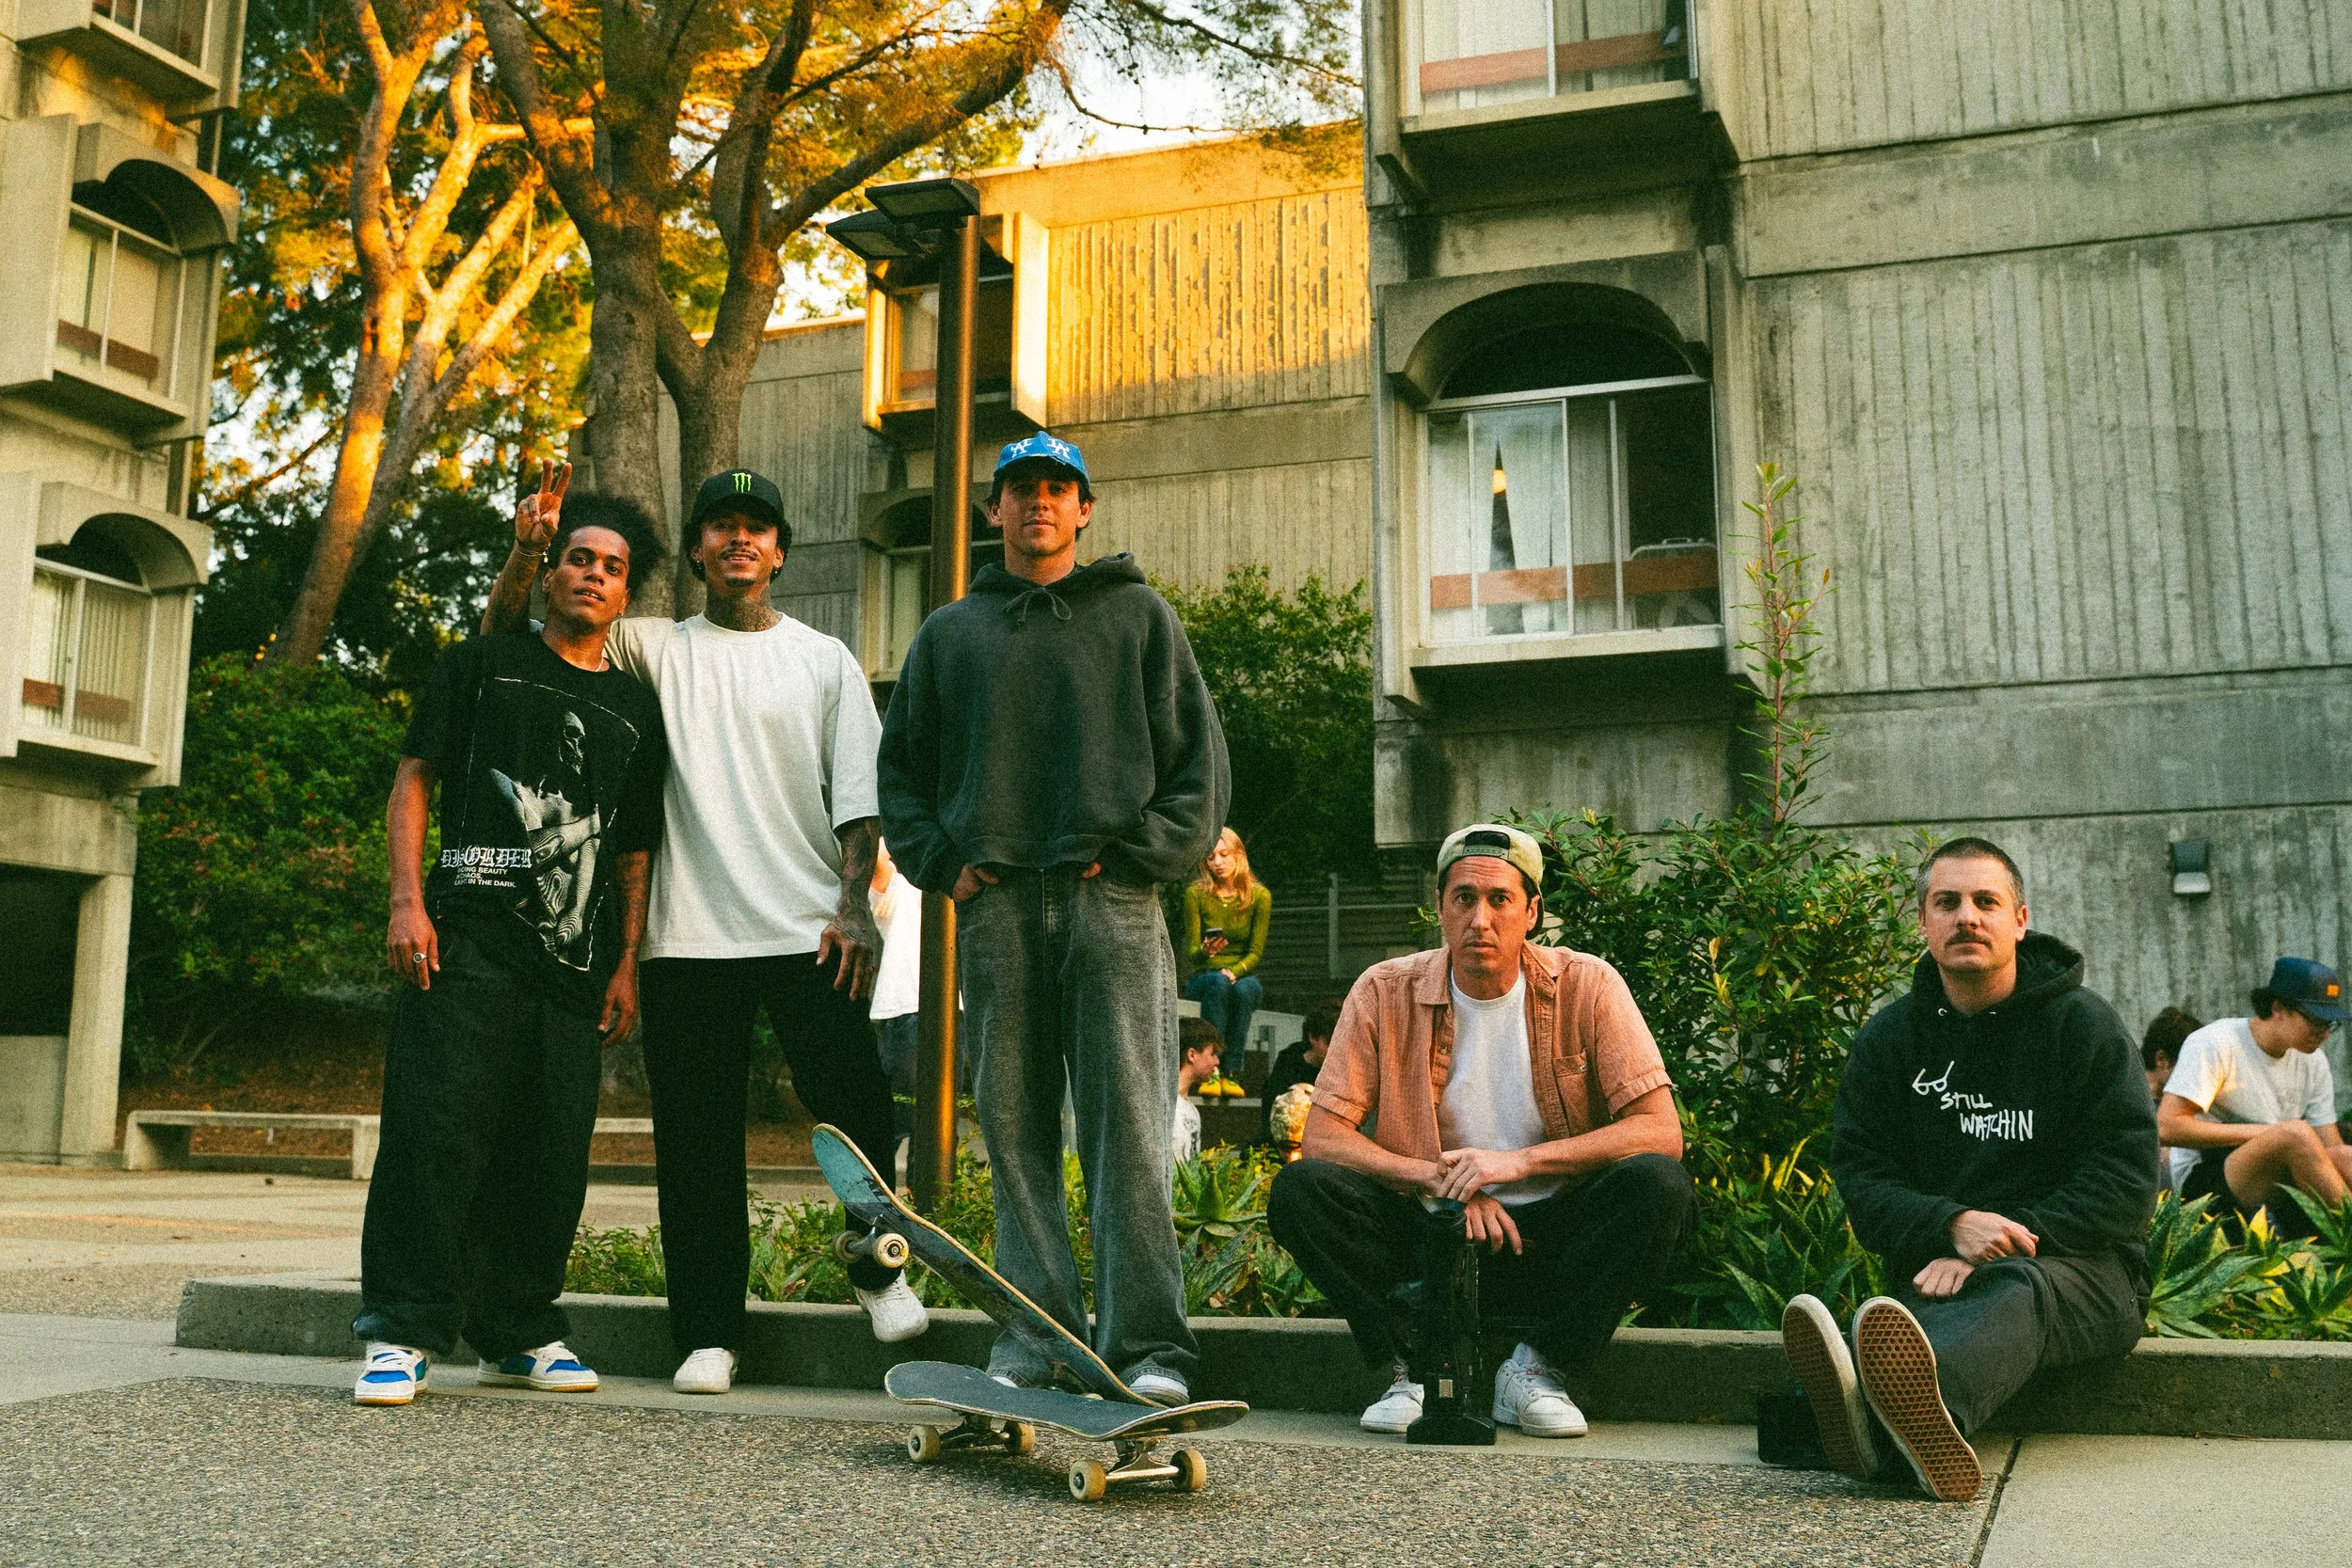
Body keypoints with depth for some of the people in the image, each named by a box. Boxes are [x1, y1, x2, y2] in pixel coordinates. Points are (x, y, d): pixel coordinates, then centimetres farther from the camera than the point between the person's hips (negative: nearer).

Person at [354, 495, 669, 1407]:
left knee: (551, 1157, 4)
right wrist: (408, 902, -6)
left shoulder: (634, 710, 18)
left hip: (574, 961, 4)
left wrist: (627, 964, 9)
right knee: (435, 1130, -10)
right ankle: (403, 1333, -3)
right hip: (468, 945, -3)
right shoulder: (482, 665, 11)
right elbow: (414, 780, 6)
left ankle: (519, 1333, 16)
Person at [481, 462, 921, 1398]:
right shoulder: (655, 649, 12)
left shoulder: (824, 660, 12)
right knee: (697, 1139, 3)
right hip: (690, 935, 1)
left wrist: (853, 906, -6)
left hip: (808, 932, 0)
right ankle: (707, 1332, 12)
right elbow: (503, 637, 9)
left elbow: (857, 796, 6)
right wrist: (528, 547, -8)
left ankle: (875, 1265, 20)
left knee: (854, 1102, -6)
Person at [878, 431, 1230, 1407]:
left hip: (1112, 898, -3)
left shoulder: (1139, 616, 14)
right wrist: (943, 862, 5)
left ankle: (1148, 1345, -8)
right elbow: (902, 764, 21)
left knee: (1127, 1126, -9)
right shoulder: (950, 633, 20)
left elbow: (1199, 756, 8)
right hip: (995, 905, 3)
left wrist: (1142, 854, -4)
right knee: (1016, 1128, 3)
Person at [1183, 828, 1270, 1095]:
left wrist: (1233, 971, -23)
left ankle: (1230, 1073, -34)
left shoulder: (1260, 895, -3)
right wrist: (1205, 951, -28)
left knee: (1243, 989, -36)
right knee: (1217, 983, -36)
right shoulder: (1196, 893, -5)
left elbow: (1256, 953, -4)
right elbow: (1190, 953, -5)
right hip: (1203, 979, 0)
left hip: (1244, 975, 1)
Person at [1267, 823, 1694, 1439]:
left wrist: (1518, 1161, -21)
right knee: (1299, 1188, -23)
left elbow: (1661, 1132, -11)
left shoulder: (1587, 987, -5)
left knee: (1659, 1185, -28)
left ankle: (1537, 1367, -15)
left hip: (1555, 1240, 0)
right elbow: (1323, 1135, -5)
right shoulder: (1386, 993, -2)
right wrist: (1442, 1179, -18)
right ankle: (1413, 1369, -16)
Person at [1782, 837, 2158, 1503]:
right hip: (1942, 1266, 2)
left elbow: (2126, 1178, -4)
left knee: (2017, 1289, -39)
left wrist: (2000, 1244, -17)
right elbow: (1860, 1175, 6)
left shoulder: (2085, 1025, 5)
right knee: (1930, 1307, -36)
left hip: (2080, 1264, -2)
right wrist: (1952, 1226, -17)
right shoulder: (1890, 1036, 11)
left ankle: (1878, 1408, -73)